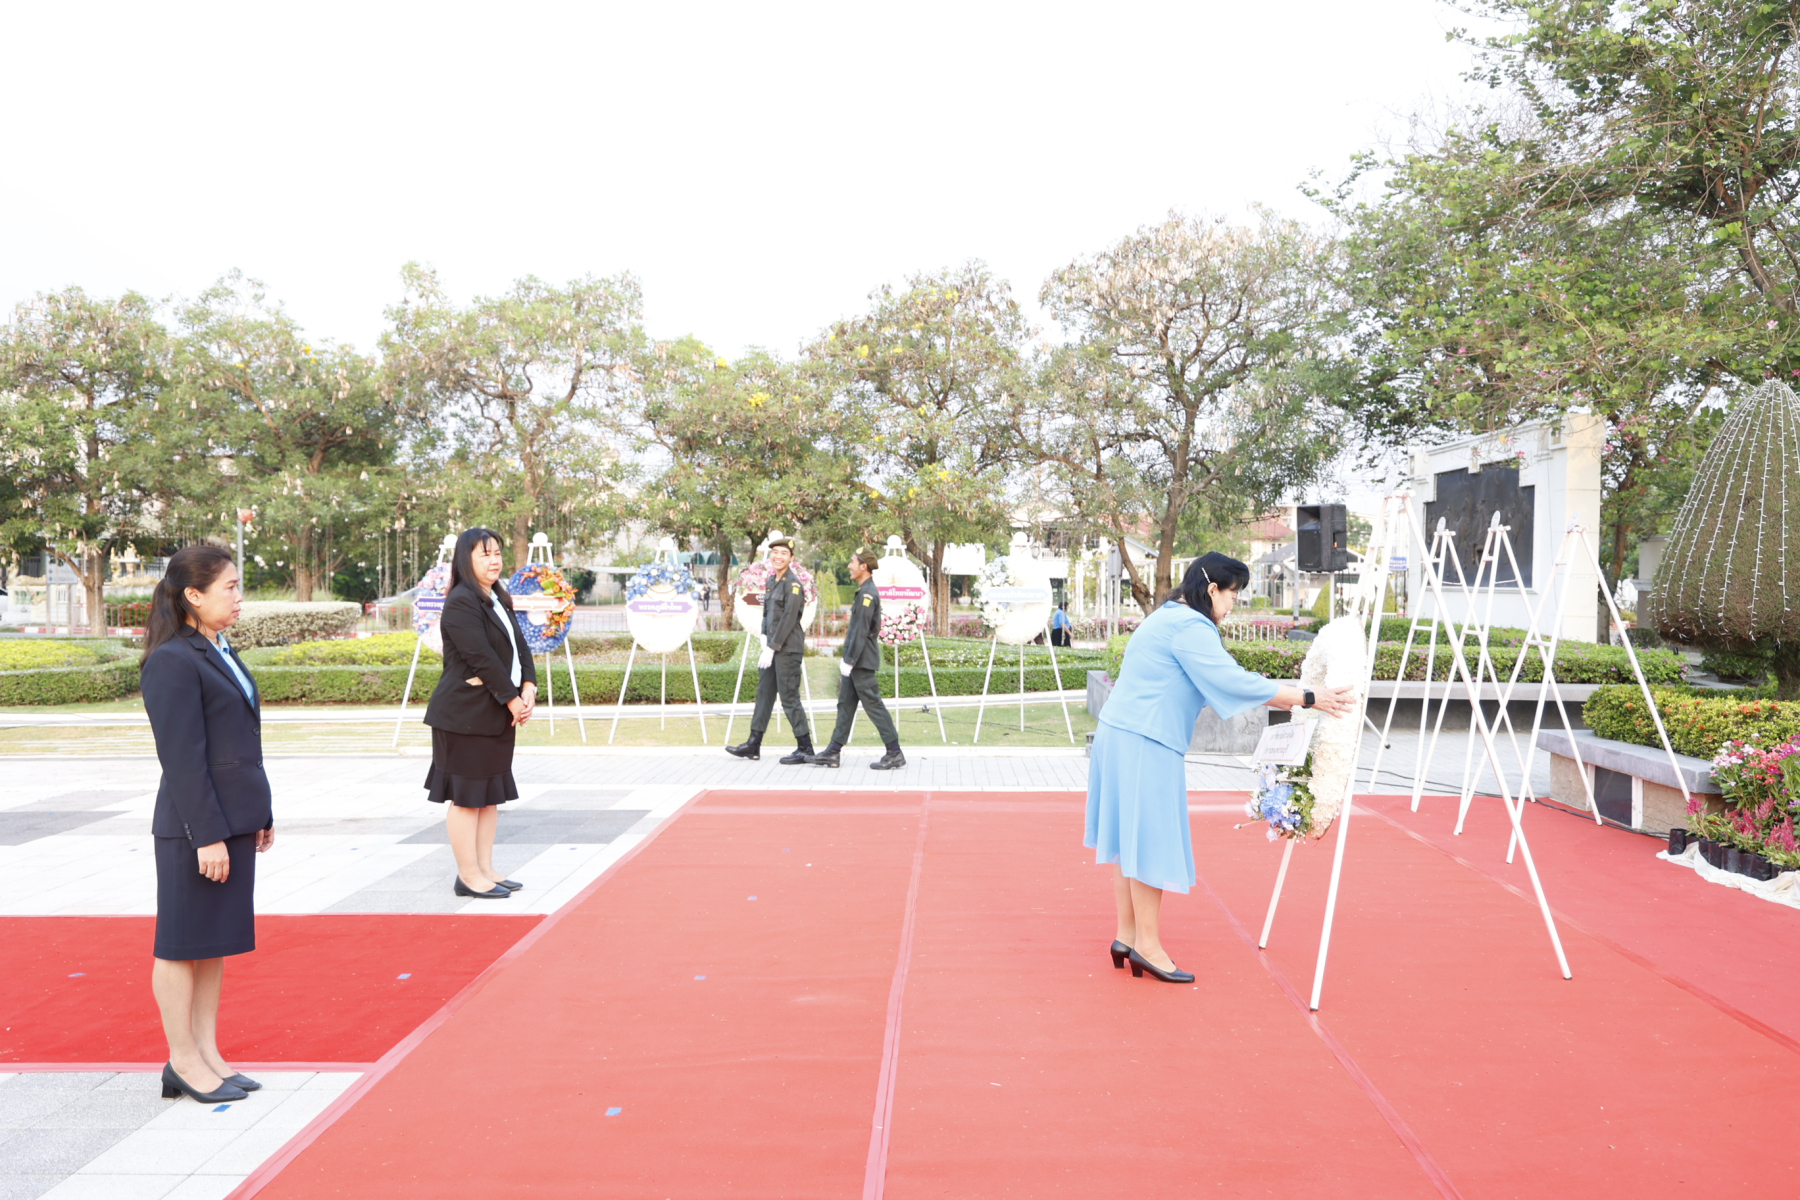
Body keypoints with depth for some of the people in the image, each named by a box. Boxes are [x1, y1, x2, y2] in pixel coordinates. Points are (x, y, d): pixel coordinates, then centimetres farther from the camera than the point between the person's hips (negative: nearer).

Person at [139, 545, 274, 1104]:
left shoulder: (221, 653, 13)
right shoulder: (173, 663, -15)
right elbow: (182, 758, -19)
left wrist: (261, 815, 17)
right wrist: (208, 835, -19)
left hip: (235, 820, 9)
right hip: (194, 826, -9)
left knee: (218, 939, 14)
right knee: (183, 943, 4)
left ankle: (208, 1053, 23)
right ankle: (183, 1062, 15)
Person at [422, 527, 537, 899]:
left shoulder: (499, 600, 15)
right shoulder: (461, 603, -14)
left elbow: (519, 647, 10)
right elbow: (482, 657, -20)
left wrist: (529, 687, -7)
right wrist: (513, 699, -16)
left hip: (498, 714, 9)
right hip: (465, 714, -9)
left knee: (491, 793, 13)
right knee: (467, 795, -1)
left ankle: (485, 869, 22)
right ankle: (468, 876, 6)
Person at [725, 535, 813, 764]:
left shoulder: (792, 584, -14)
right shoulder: (771, 580, 13)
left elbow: (788, 620, -18)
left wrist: (771, 649, -17)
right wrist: (765, 641, 6)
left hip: (787, 648, -9)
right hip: (772, 647, 9)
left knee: (789, 698, -5)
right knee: (764, 693, 13)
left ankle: (805, 748, 3)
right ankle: (753, 745, 21)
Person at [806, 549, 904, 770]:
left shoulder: (868, 593, -17)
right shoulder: (864, 592, 15)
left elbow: (861, 631, -21)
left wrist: (849, 660, -19)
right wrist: (847, 659, 20)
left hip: (863, 662, -10)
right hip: (855, 661, 10)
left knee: (873, 706, -6)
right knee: (845, 704, 11)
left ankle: (894, 754, 0)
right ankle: (833, 752, 15)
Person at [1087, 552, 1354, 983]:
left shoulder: (1168, 618, 19)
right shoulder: (1190, 627, -14)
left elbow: (1220, 684, 21)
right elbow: (1235, 683, -20)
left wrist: (1288, 699, 17)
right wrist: (1308, 699, -15)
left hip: (1120, 737, 10)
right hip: (1145, 746, -10)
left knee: (1131, 837, 13)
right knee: (1149, 840, -3)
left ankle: (1126, 935, 19)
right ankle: (1147, 944, 6)